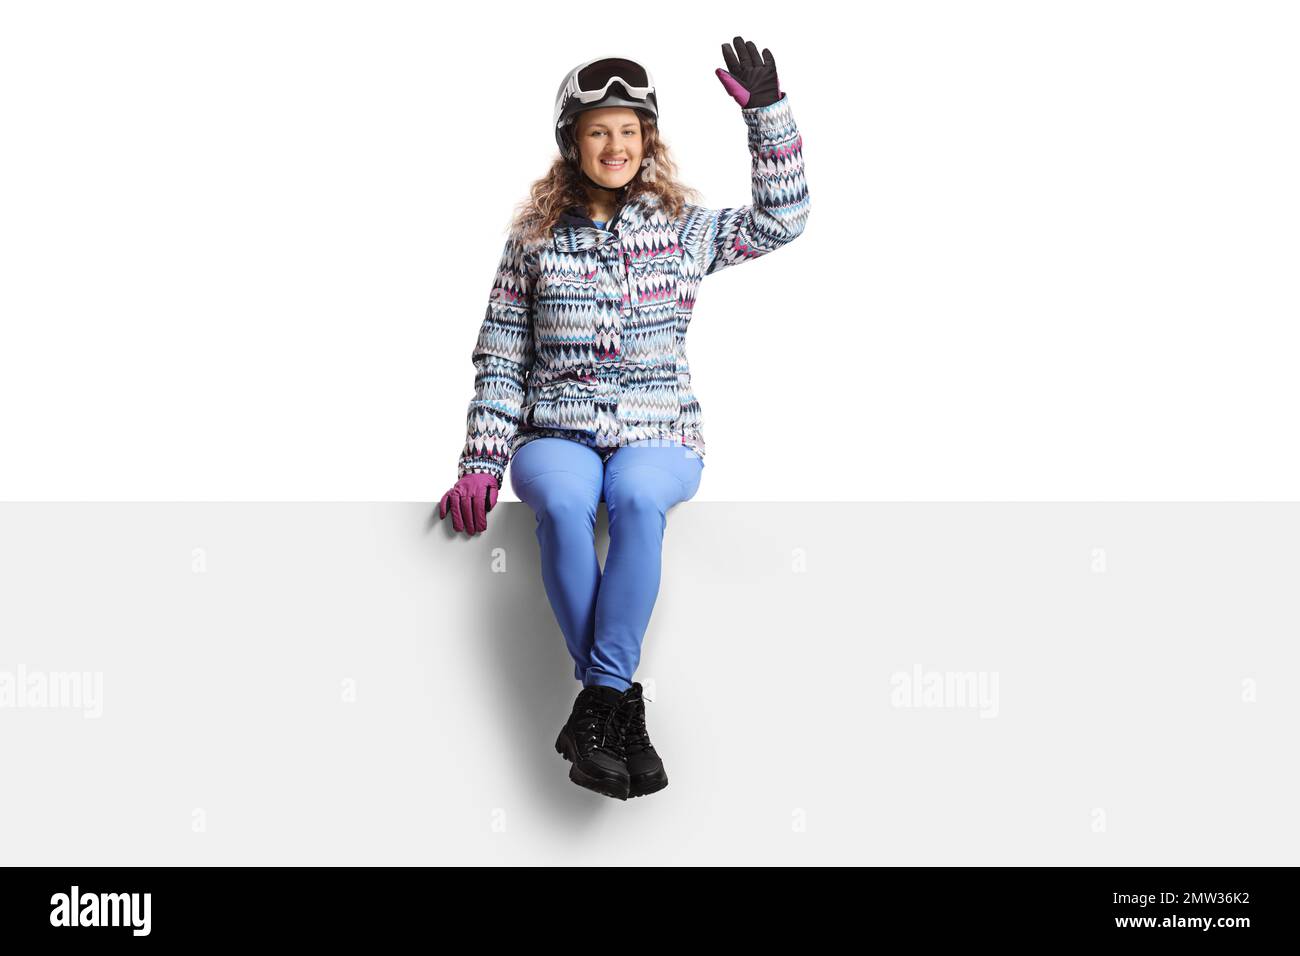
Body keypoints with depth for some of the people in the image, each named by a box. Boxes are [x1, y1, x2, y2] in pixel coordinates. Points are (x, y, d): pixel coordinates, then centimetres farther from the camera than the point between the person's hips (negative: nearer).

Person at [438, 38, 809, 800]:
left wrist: (768, 111, -4)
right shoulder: (535, 235, 10)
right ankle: (622, 706, -26)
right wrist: (481, 465, 2)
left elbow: (781, 218, 4)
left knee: (638, 497, -37)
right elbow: (501, 358, 10)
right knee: (562, 502, -36)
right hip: (556, 434, 0)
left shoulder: (685, 227, 11)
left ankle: (598, 703, -31)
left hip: (659, 434, 0)